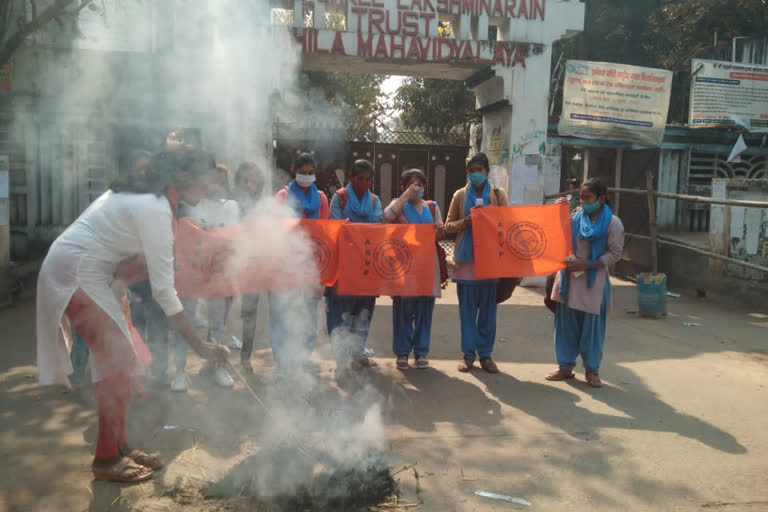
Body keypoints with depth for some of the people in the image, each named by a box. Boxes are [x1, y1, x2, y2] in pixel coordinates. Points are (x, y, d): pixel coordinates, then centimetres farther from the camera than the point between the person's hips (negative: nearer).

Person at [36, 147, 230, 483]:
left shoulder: (141, 192, 8)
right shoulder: (155, 209, -22)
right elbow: (163, 290, -23)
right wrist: (201, 347, -21)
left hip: (83, 270, 10)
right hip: (76, 274, -10)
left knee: (119, 358, 10)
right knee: (117, 361, -7)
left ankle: (118, 447, 19)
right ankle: (107, 459, 5)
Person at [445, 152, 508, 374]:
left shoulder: (498, 194, 6)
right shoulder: (460, 195, 7)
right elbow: (448, 225, 7)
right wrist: (464, 222, -12)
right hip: (466, 258, 0)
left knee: (488, 308, 4)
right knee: (467, 308, 2)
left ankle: (485, 354, 14)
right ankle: (468, 354, 11)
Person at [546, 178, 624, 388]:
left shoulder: (613, 223, -7)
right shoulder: (574, 217, 4)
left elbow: (615, 253, -9)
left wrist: (586, 265, -17)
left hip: (593, 281, -4)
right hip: (569, 278, 4)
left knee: (592, 327, 5)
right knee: (566, 324, 9)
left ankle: (592, 370, 19)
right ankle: (565, 367, 21)